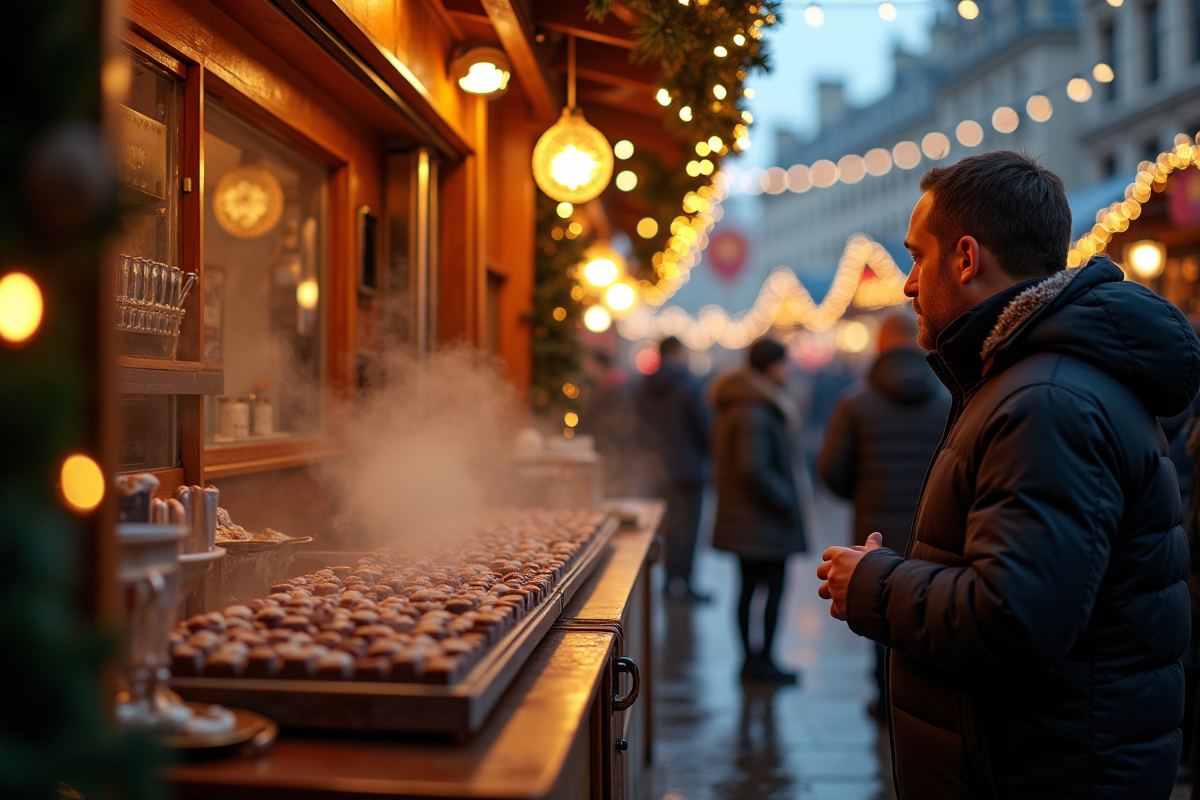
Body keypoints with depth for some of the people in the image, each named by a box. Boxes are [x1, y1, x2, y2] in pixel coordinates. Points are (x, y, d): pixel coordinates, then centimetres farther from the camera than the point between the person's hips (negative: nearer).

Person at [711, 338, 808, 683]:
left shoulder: (739, 406, 13)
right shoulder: (754, 412, -21)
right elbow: (754, 468, -27)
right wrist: (785, 500, -15)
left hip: (741, 520, 10)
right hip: (763, 521, -10)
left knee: (750, 587, 14)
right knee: (774, 588, -1)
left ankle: (751, 658, 22)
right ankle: (763, 661, 6)